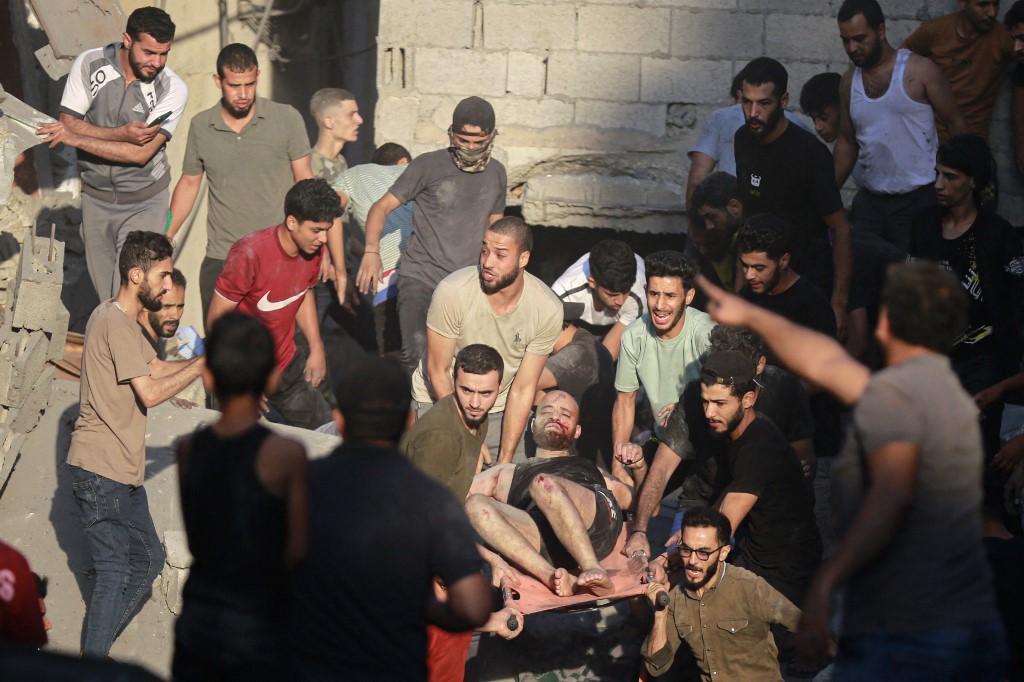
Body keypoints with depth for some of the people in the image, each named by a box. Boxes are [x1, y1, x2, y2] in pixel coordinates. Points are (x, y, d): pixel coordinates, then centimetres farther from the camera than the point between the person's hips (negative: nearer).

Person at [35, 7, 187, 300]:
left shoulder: (173, 89, -17)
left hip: (143, 203, -3)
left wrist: (77, 139, -20)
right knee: (102, 287, 11)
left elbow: (141, 153, -22)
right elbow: (68, 123, -14)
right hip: (95, 197, 3)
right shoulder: (89, 64, -10)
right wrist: (122, 134, -26)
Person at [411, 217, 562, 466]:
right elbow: (437, 371, -15)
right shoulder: (453, 292, -25)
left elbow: (523, 389, -12)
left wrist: (506, 460, -15)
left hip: (500, 406, 2)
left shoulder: (548, 309, -19)